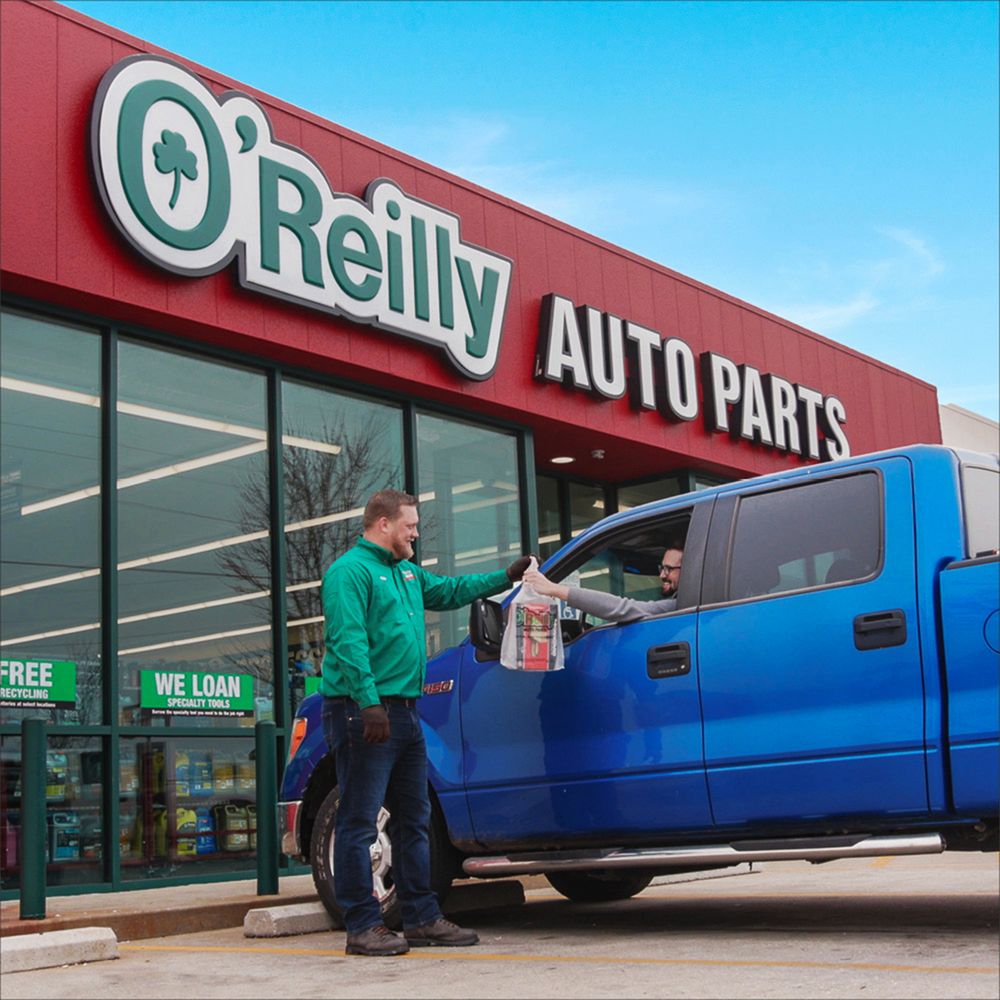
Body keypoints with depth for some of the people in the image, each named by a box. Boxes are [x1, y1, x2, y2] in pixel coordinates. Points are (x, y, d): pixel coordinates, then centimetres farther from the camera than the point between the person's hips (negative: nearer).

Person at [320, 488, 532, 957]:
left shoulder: (407, 572, 19)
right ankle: (363, 926, 1)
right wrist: (369, 703, -26)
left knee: (413, 820, 13)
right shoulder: (350, 570, -10)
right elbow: (347, 642, -19)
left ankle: (422, 918, 20)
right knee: (359, 822, -4)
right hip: (365, 712, -10)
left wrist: (506, 576, 31)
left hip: (405, 711, 10)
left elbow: (450, 590, 35)